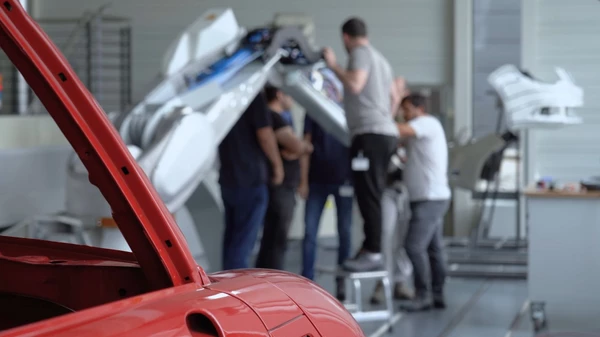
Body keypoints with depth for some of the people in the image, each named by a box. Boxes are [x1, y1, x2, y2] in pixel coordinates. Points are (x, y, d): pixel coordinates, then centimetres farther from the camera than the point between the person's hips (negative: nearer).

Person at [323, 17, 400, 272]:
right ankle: (372, 250, 9)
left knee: (369, 196, -12)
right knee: (376, 196, 8)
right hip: (386, 132, 9)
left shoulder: (360, 53, -3)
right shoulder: (380, 59, 25)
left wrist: (333, 65, -6)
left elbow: (355, 84, -18)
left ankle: (373, 252, -16)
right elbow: (394, 97, 34)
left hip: (370, 134, -9)